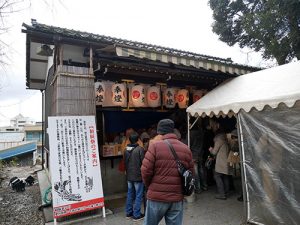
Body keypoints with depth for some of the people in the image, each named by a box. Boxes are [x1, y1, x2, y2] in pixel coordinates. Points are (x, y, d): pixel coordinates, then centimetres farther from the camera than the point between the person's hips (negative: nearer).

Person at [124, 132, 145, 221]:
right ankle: (136, 215, 12)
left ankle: (128, 213, 26)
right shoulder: (140, 149, -18)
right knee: (138, 196, 5)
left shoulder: (126, 150, 1)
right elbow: (143, 162, -14)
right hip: (138, 176, -6)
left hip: (129, 176, 6)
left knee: (130, 194, 17)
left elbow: (125, 163, 9)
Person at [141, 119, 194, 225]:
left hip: (157, 196, -3)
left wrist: (149, 185, 6)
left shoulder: (155, 145, -11)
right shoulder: (186, 149, 2)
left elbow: (146, 170, -13)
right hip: (177, 197, 3)